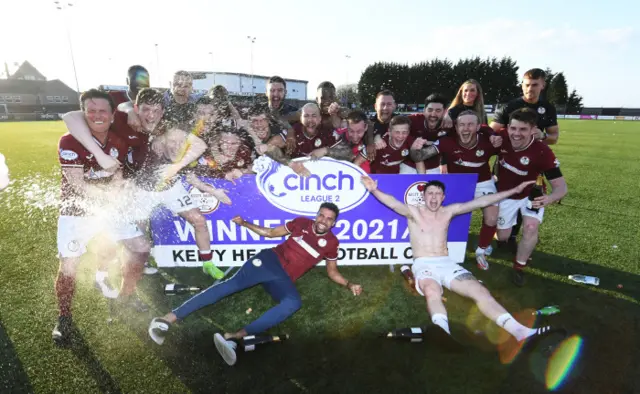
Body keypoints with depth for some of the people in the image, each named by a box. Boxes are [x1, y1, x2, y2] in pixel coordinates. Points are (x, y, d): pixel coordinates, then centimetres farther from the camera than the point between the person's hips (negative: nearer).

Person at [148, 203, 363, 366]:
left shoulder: (331, 243, 6)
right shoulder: (301, 223, 5)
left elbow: (332, 272, 15)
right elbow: (270, 232, 14)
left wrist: (349, 285, -1)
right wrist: (245, 223, 7)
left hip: (283, 279, 0)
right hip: (270, 260, 1)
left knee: (293, 303, -33)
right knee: (231, 284, -19)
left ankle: (235, 336, -44)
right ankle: (169, 318, -18)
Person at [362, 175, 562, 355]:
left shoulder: (448, 211, 13)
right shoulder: (413, 211, 2)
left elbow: (481, 202, 9)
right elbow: (393, 202, -19)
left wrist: (514, 190, 6)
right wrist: (374, 191, -40)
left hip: (448, 264, 4)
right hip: (423, 265, -4)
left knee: (480, 291, -18)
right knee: (432, 292, -38)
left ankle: (519, 331, -27)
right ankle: (444, 333, -62)